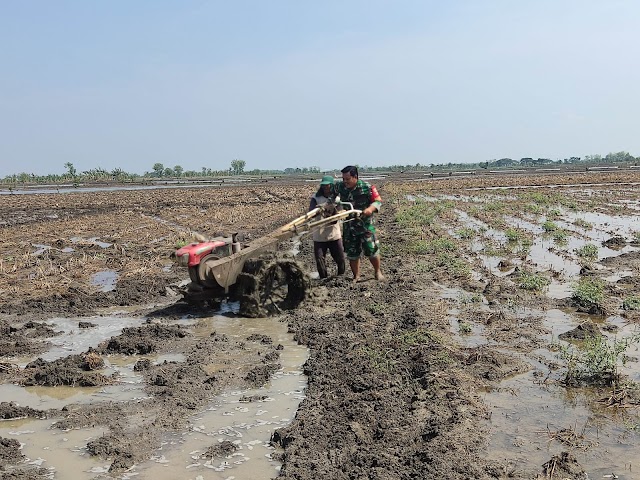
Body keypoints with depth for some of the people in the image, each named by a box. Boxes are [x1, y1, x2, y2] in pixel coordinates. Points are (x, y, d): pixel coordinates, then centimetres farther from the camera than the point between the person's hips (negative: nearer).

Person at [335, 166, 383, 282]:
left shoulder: (367, 187, -12)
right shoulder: (340, 187, -1)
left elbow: (378, 201, -8)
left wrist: (370, 209, -27)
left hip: (365, 224, -3)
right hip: (349, 226, 3)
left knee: (371, 250, -1)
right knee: (351, 253, 7)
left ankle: (377, 272, 23)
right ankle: (356, 276, 24)